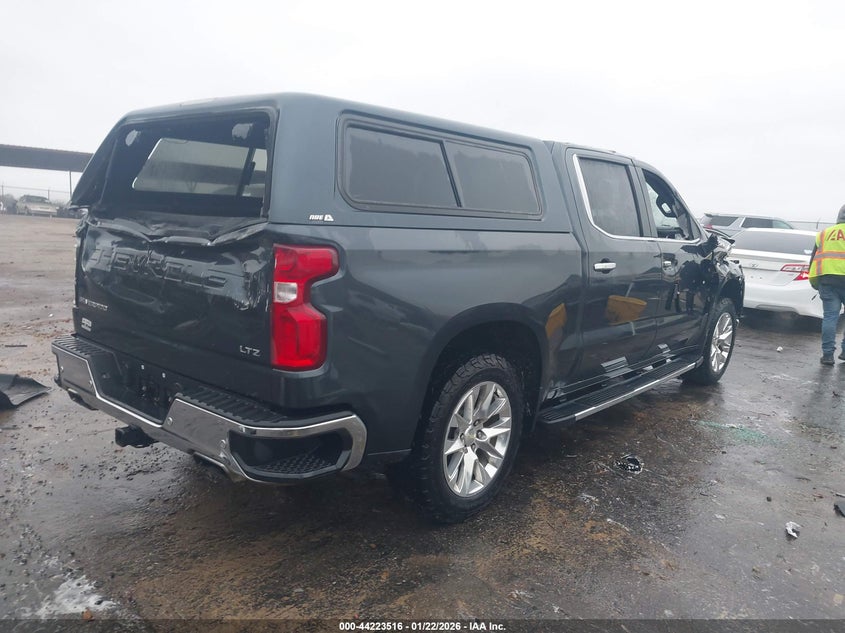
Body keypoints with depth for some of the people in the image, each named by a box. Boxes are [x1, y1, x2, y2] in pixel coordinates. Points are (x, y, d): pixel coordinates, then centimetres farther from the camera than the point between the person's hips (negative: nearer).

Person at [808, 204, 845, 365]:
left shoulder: (824, 234, 18)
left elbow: (813, 259, 18)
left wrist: (815, 283, 24)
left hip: (826, 280, 3)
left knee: (830, 316, 3)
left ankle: (827, 354, 0)